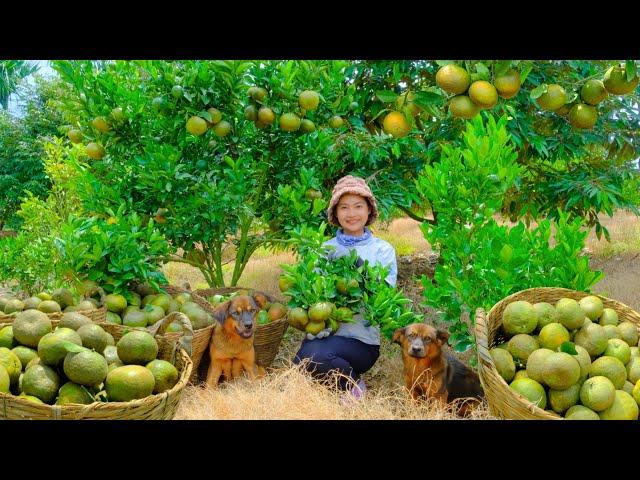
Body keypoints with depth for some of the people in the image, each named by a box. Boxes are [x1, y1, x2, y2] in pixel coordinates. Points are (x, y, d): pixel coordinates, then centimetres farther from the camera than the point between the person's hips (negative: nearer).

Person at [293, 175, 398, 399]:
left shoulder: (383, 250, 3)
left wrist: (360, 267, -19)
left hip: (362, 340, -2)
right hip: (323, 333, 3)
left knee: (314, 355, -31)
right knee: (300, 365, -28)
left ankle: (354, 385, -1)